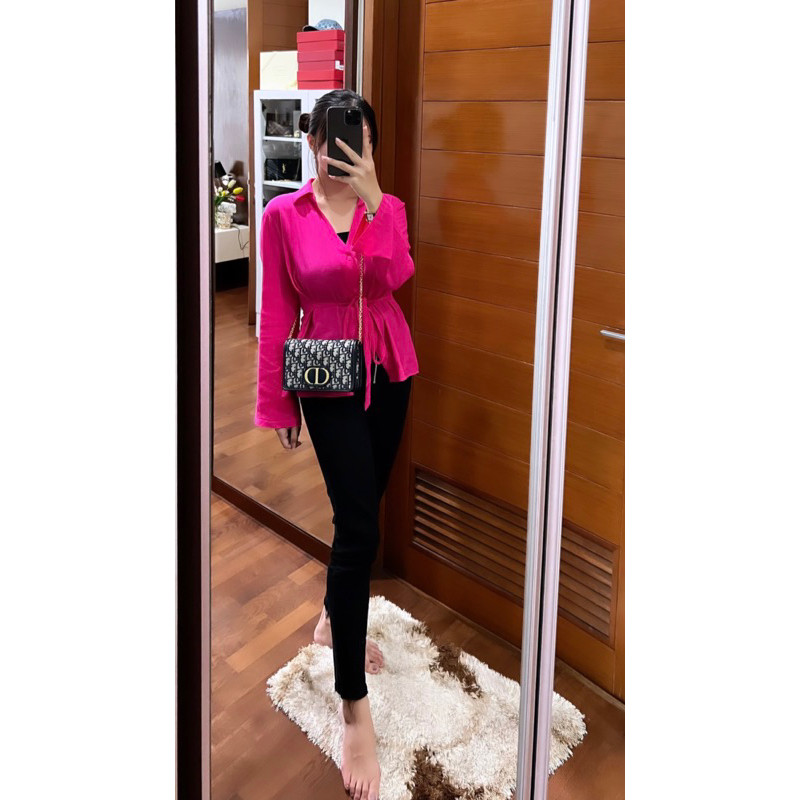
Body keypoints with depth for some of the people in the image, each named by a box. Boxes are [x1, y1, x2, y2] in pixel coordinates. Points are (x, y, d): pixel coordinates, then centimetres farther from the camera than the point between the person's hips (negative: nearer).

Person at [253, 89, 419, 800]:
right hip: (329, 380, -4)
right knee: (359, 528, -10)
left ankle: (335, 618, 44)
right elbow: (277, 315, -4)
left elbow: (392, 276, -18)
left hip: (389, 372, 4)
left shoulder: (388, 207, 2)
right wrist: (277, 405, -2)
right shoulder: (284, 215, -6)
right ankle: (354, 710, -2)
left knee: (365, 507, 16)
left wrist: (371, 198, -24)